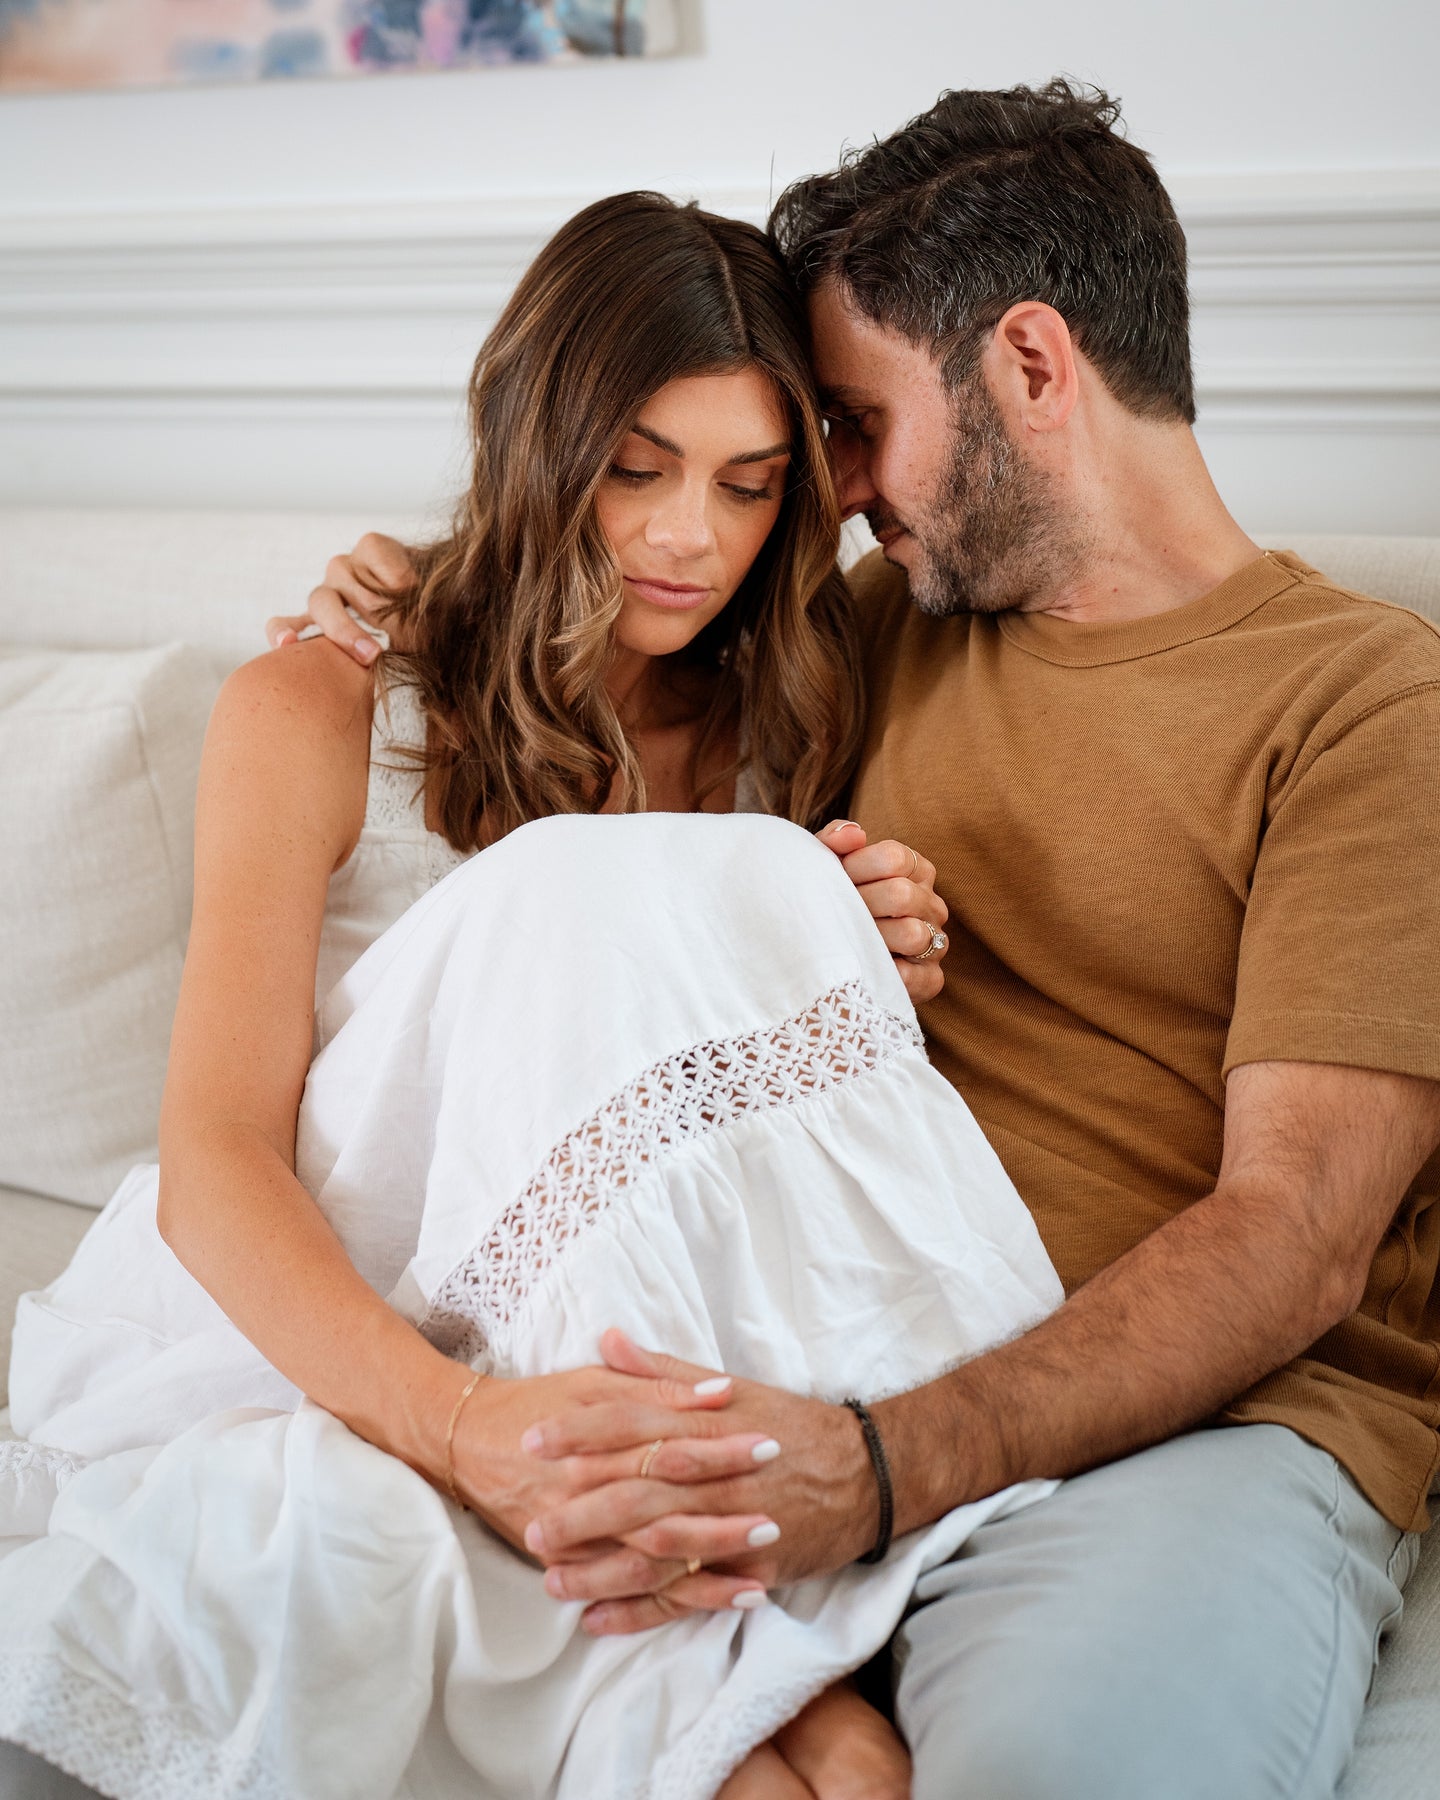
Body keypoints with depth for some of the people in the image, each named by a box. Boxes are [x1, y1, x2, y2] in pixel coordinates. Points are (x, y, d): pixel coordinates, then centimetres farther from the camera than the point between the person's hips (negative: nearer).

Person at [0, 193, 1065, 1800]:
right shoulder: (317, 719, -4)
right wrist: (459, 1422, -35)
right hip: (294, 1335, -3)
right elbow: (214, 1166, -15)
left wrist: (878, 981, -6)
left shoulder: (776, 740, 10)